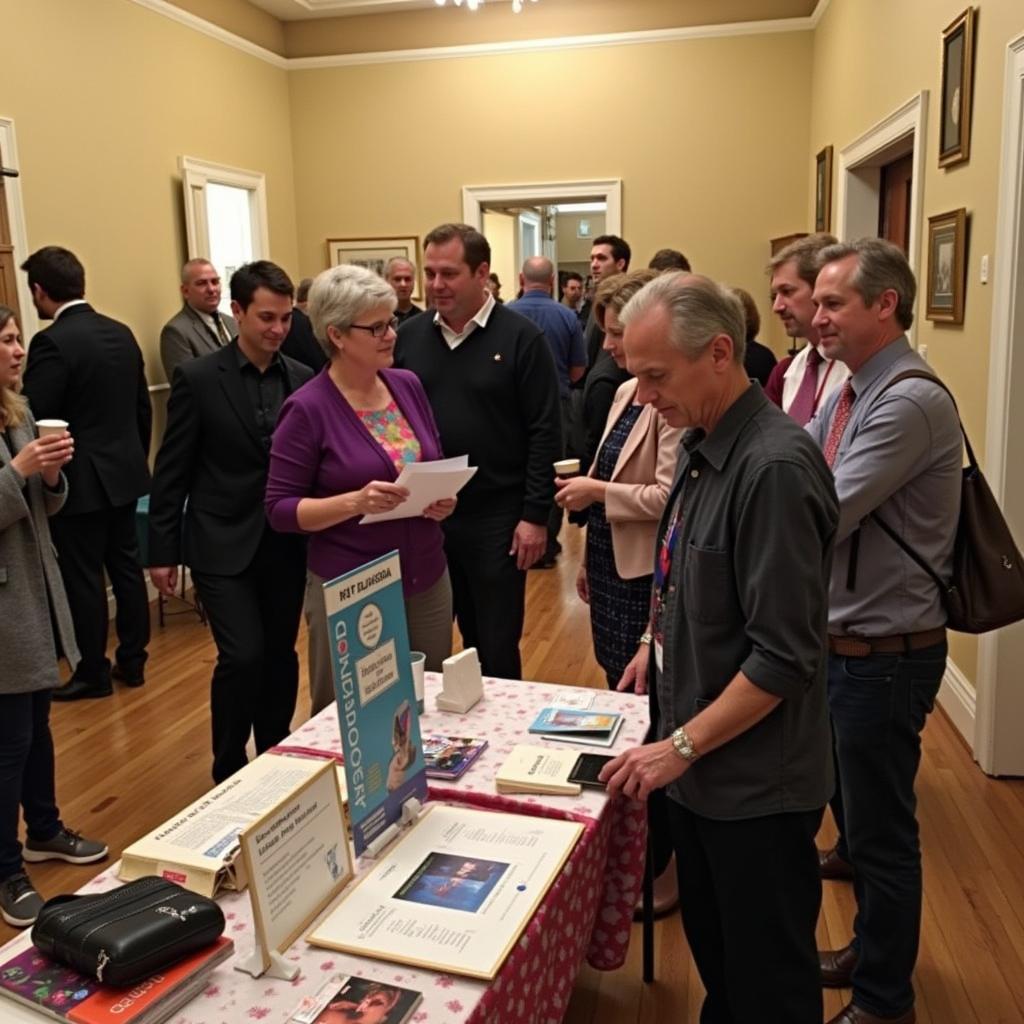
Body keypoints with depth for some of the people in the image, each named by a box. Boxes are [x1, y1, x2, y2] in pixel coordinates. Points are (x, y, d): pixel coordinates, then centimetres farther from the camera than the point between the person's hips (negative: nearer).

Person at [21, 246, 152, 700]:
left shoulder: (51, 342, -18)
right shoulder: (122, 333, 5)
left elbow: (35, 419, -18)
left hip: (79, 480, -7)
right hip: (124, 472, 8)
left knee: (83, 577, 4)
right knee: (126, 567, 14)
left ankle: (93, 672, 15)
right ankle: (132, 661, 25)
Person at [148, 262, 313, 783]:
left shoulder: (302, 379, 2)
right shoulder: (198, 377, -6)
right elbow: (171, 471, -3)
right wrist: (162, 551, -3)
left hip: (285, 542, 3)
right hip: (222, 544, -3)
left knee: (279, 655, 12)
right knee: (242, 656, -9)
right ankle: (229, 771, 13)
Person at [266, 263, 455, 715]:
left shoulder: (408, 385, 4)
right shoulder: (307, 409, -12)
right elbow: (280, 509, -11)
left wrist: (442, 497, -8)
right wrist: (355, 501, -25)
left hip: (427, 579, 5)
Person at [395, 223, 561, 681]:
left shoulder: (520, 337, -7)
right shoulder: (408, 336, 5)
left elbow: (544, 432, -8)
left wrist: (536, 515, -11)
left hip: (497, 517, -3)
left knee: (497, 646, 8)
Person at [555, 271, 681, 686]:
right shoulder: (626, 391, 10)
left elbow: (669, 496, -25)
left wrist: (596, 490, -15)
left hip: (644, 574, -8)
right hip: (609, 563, 9)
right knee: (617, 686, 19)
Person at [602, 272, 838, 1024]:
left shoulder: (775, 467, -25)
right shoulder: (702, 445, 2)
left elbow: (784, 656, -24)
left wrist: (682, 746, -19)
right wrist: (660, 645, 8)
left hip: (754, 783, -8)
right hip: (699, 766, 8)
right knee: (711, 946, 25)